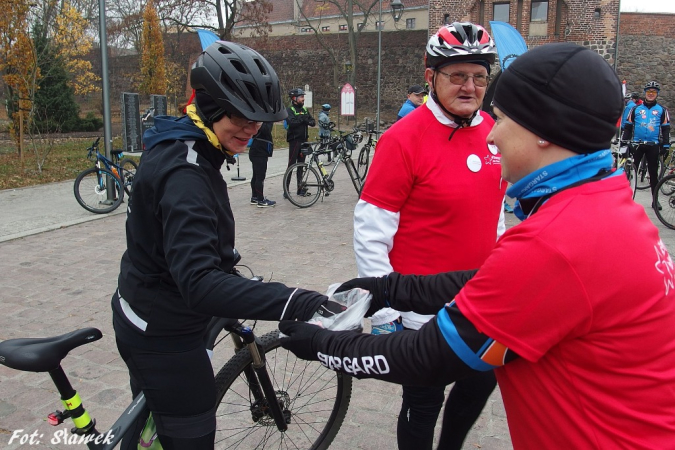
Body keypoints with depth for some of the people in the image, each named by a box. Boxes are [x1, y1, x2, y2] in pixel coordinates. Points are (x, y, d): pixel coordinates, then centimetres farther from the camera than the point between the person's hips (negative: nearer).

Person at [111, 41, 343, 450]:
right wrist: (292, 301, -48)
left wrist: (224, 258, 25)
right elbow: (198, 283, -40)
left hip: (146, 319, 10)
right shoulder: (184, 174, -30)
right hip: (164, 335, -10)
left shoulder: (179, 148, 2)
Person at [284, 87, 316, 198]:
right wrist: (302, 119, -21)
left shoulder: (304, 109, 14)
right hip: (294, 140, -7)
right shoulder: (289, 110, -6)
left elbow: (313, 122, 8)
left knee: (301, 164, 11)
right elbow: (291, 122, -23)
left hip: (303, 140, 7)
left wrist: (311, 121, -13)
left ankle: (301, 188, 18)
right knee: (292, 164, -8)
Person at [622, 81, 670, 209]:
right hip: (637, 144, 0)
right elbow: (627, 127, 8)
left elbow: (666, 129, 6)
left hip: (654, 145, 0)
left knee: (653, 172, 7)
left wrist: (666, 145, -2)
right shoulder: (636, 109, 7)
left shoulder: (662, 110, 7)